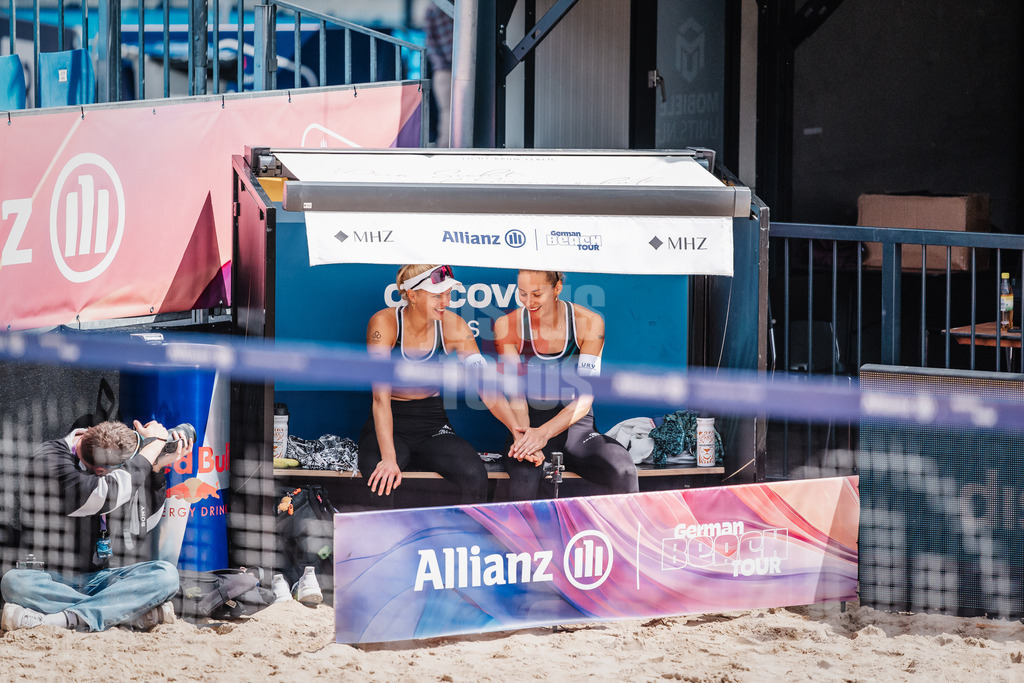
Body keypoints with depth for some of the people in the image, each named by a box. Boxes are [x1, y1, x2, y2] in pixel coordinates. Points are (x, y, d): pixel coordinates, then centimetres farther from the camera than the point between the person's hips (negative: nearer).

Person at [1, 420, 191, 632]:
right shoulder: (50, 461, -14)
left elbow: (138, 529, 11)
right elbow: (109, 495, -26)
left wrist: (157, 468, 3)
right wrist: (154, 444, -14)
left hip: (102, 579, 4)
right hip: (53, 578, -4)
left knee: (166, 573, -22)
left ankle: (66, 619, -36)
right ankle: (135, 614, -39)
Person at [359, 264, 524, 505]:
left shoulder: (453, 326, -5)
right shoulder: (384, 323, -14)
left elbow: (486, 386, -9)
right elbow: (381, 396, -21)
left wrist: (516, 428, -28)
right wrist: (389, 458, -33)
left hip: (433, 427, 3)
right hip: (388, 427, -3)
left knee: (475, 475, -27)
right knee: (381, 482, -35)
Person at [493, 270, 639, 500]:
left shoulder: (589, 323, -5)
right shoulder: (507, 325, -2)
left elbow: (584, 399, -11)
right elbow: (515, 394, -7)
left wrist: (544, 432, -28)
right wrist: (524, 436, -29)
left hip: (575, 426, 0)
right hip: (530, 425, 0)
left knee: (624, 471, -30)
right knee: (524, 472, -36)